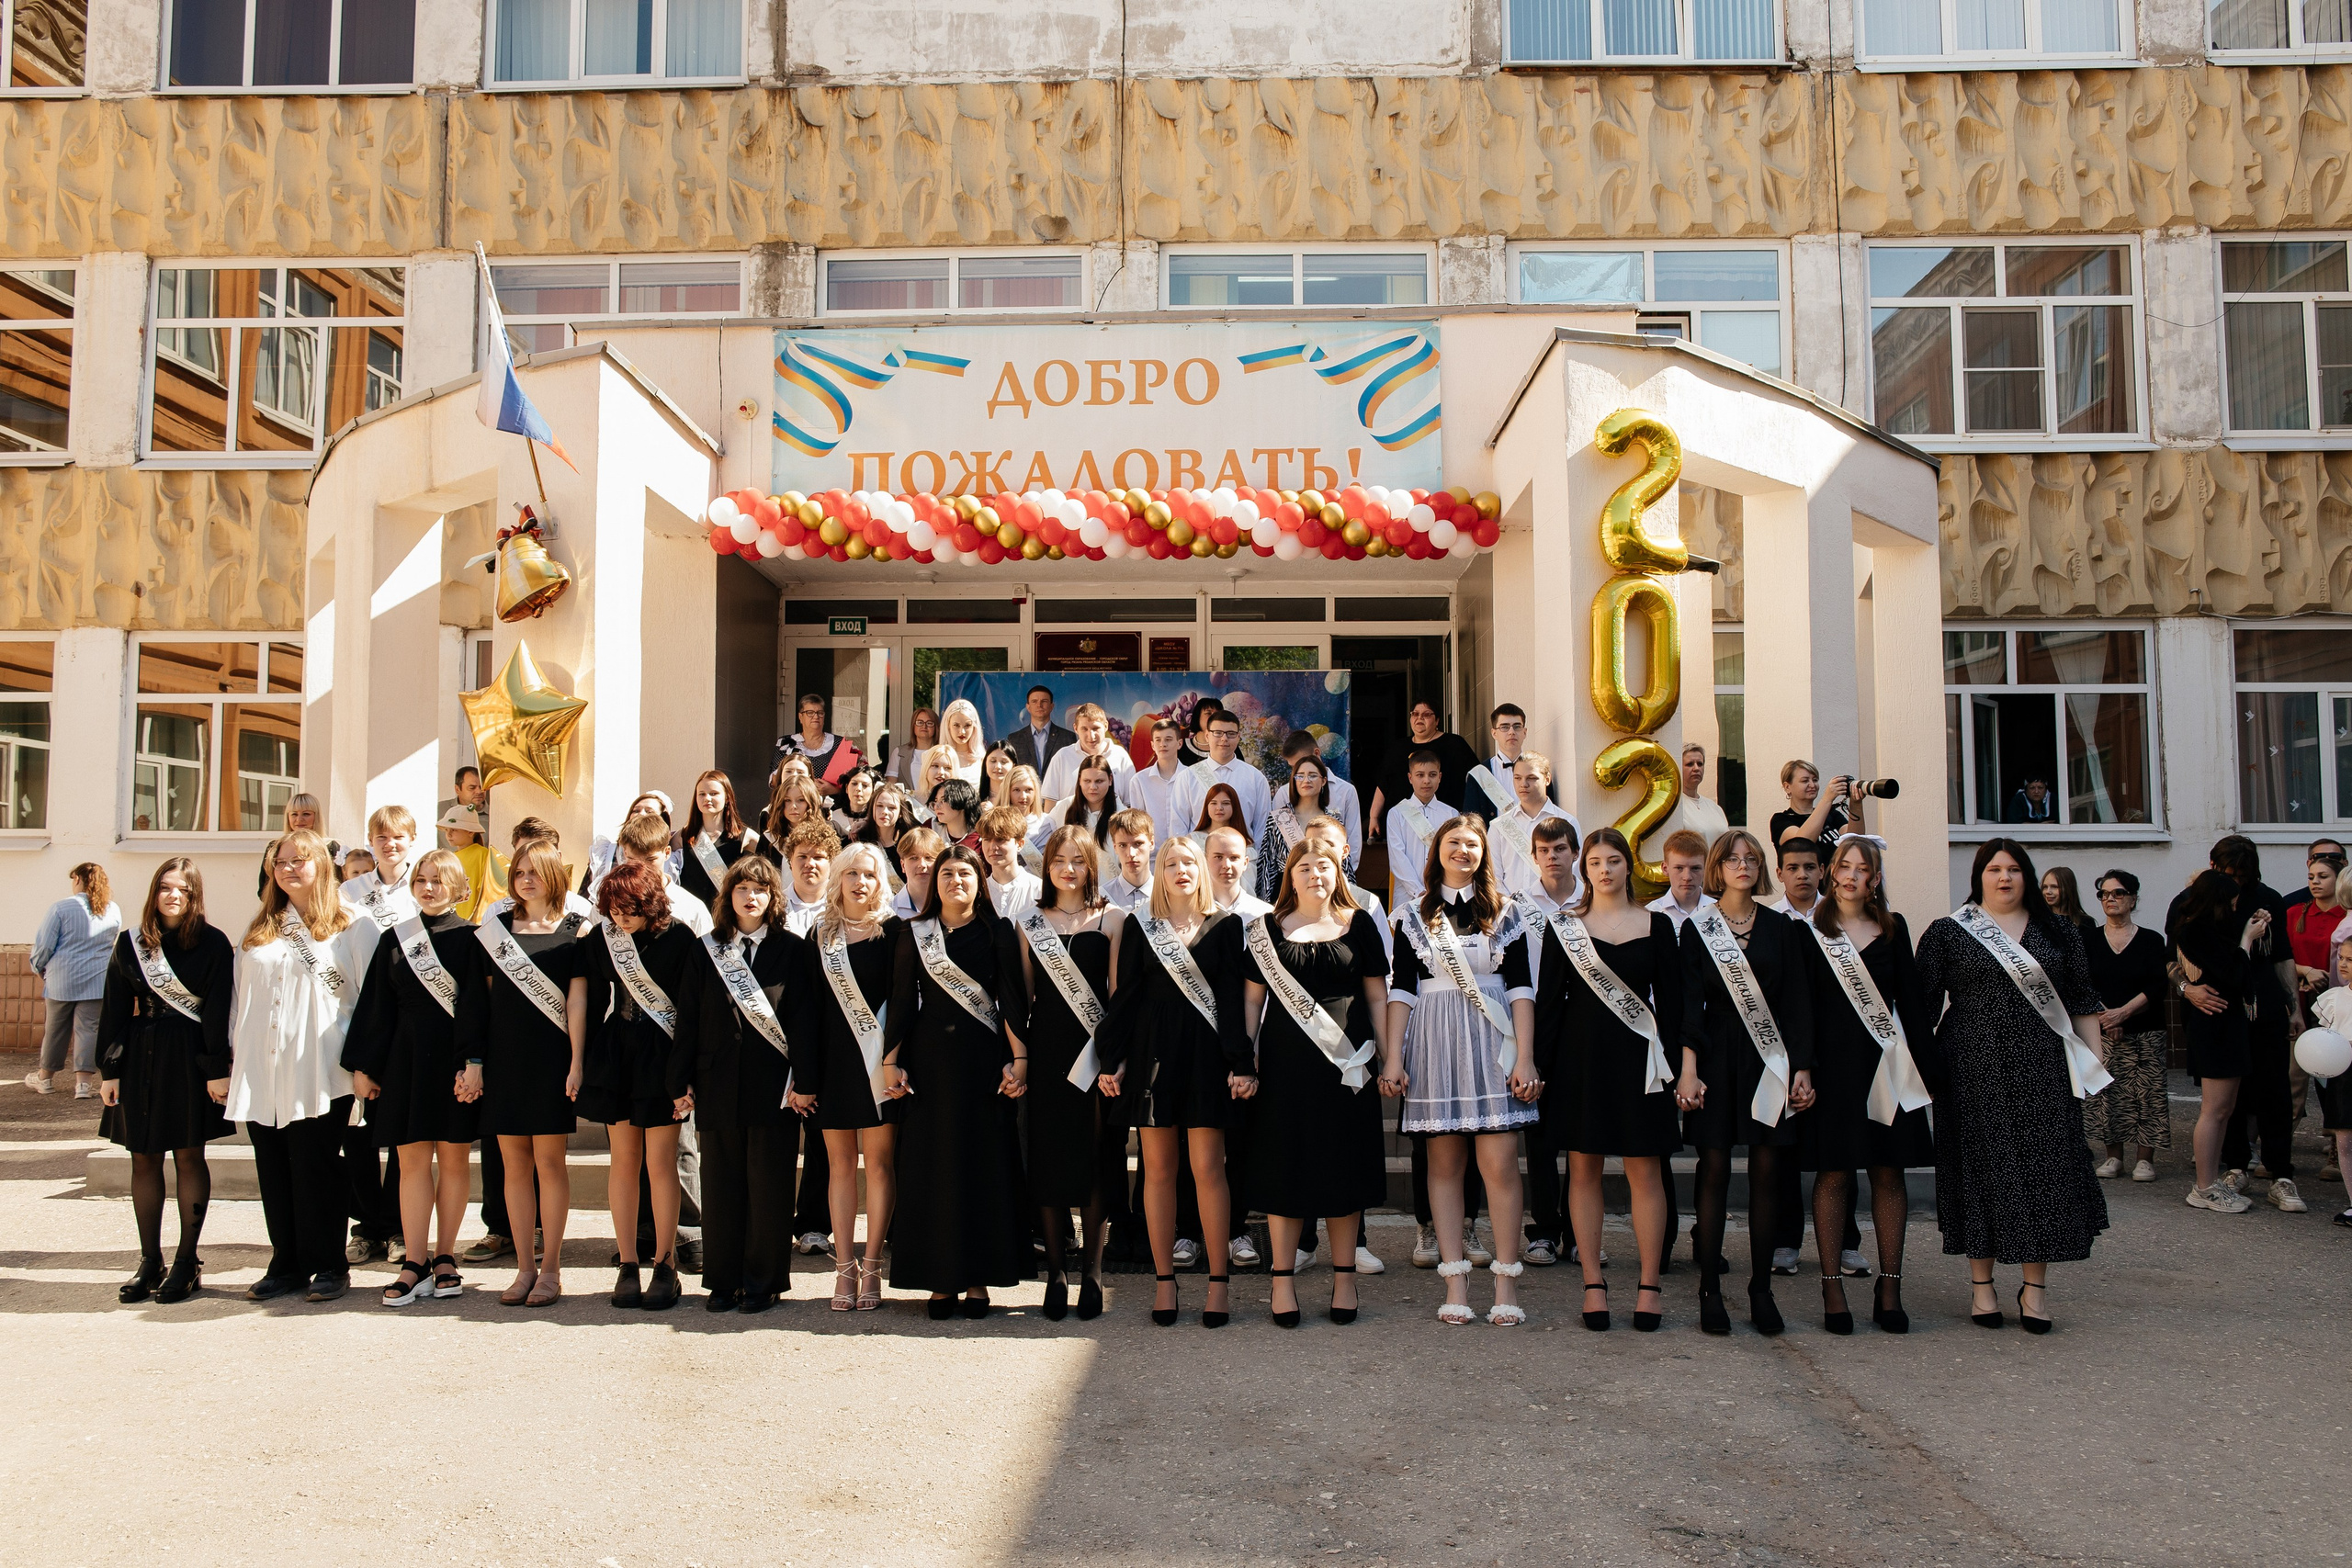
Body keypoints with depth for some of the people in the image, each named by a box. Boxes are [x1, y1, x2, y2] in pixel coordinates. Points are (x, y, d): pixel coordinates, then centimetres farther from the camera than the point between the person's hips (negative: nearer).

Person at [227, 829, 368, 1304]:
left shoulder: (346, 927, 1)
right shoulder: (260, 929, 16)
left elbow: (369, 996, -1)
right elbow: (241, 996, 17)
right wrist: (232, 1059, 11)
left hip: (318, 1074, -5)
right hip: (261, 1073, 5)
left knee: (316, 1170, -2)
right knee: (273, 1172, 7)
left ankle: (328, 1266, 8)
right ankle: (286, 1266, 16)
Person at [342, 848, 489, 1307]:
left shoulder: (469, 939, -2)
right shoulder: (395, 940, 10)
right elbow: (375, 1006, 10)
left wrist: (473, 1066, -15)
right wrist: (363, 1066, 5)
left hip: (454, 1058, -3)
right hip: (405, 1058, 3)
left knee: (454, 1160, 4)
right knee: (411, 1162, 2)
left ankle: (445, 1257, 14)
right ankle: (415, 1264, 4)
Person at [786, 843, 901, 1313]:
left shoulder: (892, 932, -1)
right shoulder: (819, 938, 7)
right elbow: (805, 1010, 6)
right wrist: (803, 1077, 1)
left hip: (876, 1060, -3)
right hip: (832, 1062, 3)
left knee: (879, 1162, 0)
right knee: (840, 1164, 6)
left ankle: (871, 1266, 7)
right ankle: (844, 1266, 12)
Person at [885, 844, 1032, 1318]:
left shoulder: (996, 932, 3)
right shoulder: (914, 935, 7)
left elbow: (1011, 1000, -1)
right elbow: (901, 1002, 6)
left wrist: (1018, 1059, -10)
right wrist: (892, 1062, -1)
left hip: (983, 1060, -1)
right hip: (929, 1061, 1)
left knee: (984, 1163, 0)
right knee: (932, 1164, 1)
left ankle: (978, 1278, 9)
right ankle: (941, 1279, 9)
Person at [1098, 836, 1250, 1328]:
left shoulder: (1224, 927, 5)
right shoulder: (1138, 926, 8)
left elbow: (1233, 997, 2)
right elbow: (1125, 995, 7)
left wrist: (1241, 1063, -5)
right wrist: (1112, 1059, 1)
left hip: (1206, 1052, -1)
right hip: (1153, 1049, 1)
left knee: (1208, 1168, -3)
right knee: (1158, 1168, 4)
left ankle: (1218, 1282, 7)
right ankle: (1165, 1279, 13)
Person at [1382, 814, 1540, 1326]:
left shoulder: (1503, 913, 8)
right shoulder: (1415, 916, 9)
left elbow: (1520, 987, 3)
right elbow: (1401, 990, 6)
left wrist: (1525, 1059, -5)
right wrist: (1392, 1057, -2)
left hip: (1492, 1044, -1)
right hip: (1434, 1043, 1)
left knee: (1499, 1163, -6)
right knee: (1444, 1163, 3)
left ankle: (1506, 1283, 2)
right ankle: (1455, 1283, 8)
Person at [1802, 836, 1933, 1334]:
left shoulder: (1893, 930, 10)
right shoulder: (1811, 932, 2)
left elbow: (1911, 1002, 9)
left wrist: (1926, 1063, 2)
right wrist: (1803, 1070, -8)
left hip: (1886, 1064, 2)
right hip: (1832, 1063, -2)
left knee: (1889, 1173, 4)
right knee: (1832, 1173, -1)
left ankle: (1890, 1289, 10)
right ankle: (1833, 1288, 5)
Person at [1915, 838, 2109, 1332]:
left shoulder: (2056, 931, 11)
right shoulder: (1948, 933, 3)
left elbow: (2082, 1000, 13)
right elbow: (1923, 1004, 2)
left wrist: (2092, 1060, 7)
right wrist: (1922, 1067, -3)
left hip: (2042, 1070, 2)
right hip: (1975, 1071, -2)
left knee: (2043, 1167, 1)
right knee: (1980, 1165, 2)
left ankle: (2036, 1285, 10)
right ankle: (1981, 1282, 13)